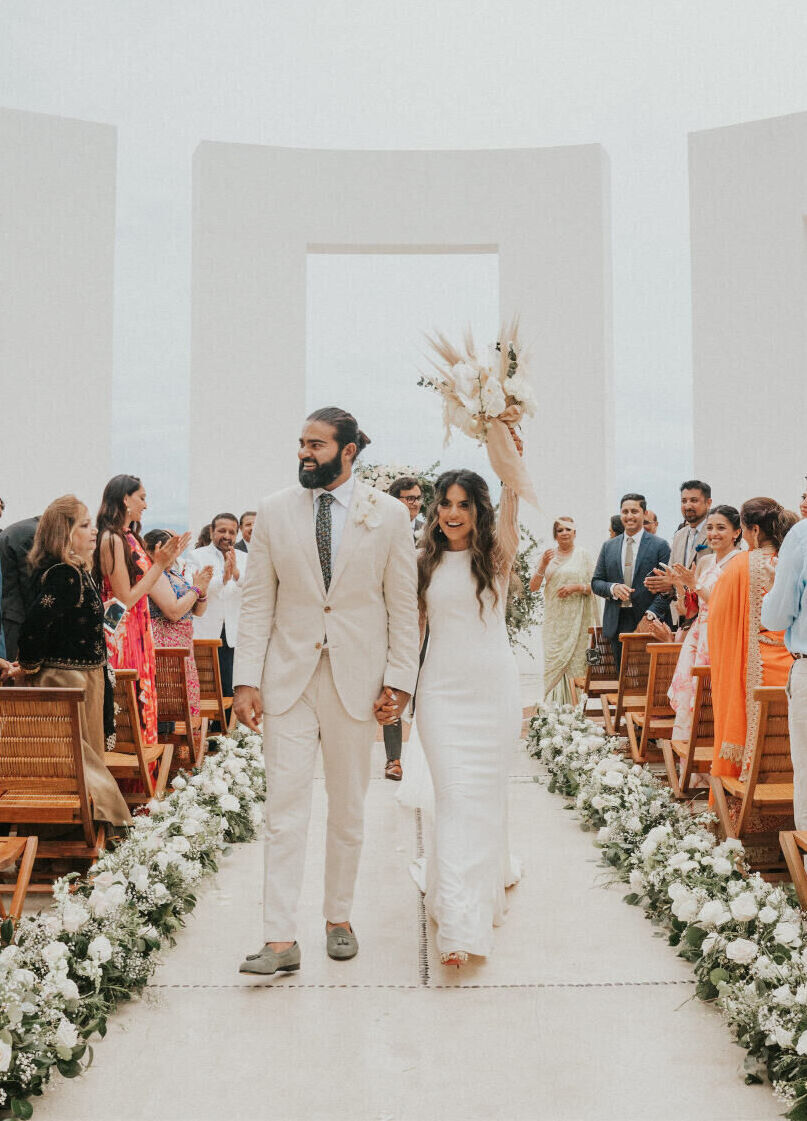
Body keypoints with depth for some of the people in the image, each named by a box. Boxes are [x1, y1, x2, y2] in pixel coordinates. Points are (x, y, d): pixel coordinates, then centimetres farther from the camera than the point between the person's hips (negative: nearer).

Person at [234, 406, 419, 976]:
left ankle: (339, 917, 29)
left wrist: (398, 682, -4)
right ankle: (281, 939, 5)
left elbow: (404, 604, 0)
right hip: (288, 677, 1)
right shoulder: (274, 511, 3)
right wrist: (246, 680, -3)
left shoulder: (389, 514, -1)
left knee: (349, 808, 12)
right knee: (285, 807, -2)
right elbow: (258, 600, 3)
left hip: (357, 678, 0)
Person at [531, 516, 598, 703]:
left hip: (577, 619, -2)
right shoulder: (549, 556, 10)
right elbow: (533, 587, 6)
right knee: (553, 661, -2)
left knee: (576, 660, -3)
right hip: (554, 619, 2)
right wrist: (542, 566, -8)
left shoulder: (583, 555, 4)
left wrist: (576, 587, -14)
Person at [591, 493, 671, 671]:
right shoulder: (608, 547, 14)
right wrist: (612, 588, -8)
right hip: (617, 625, 4)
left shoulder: (660, 546, 1)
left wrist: (650, 616, -15)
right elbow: (595, 583, 14)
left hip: (649, 624, -3)